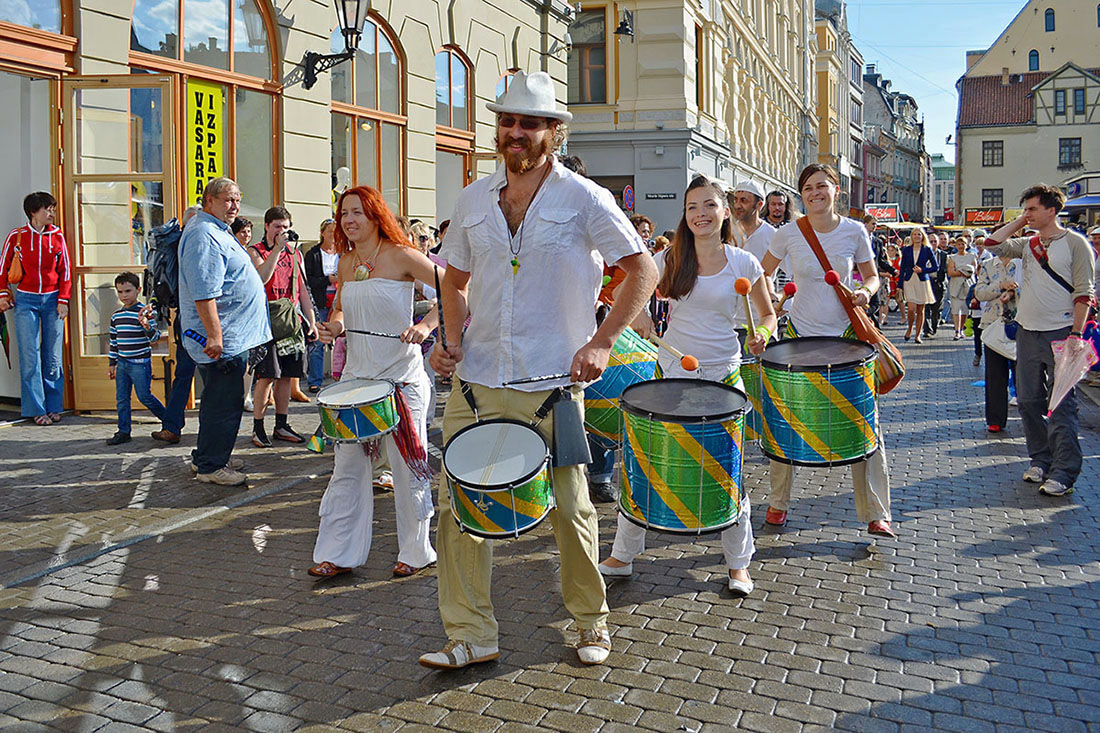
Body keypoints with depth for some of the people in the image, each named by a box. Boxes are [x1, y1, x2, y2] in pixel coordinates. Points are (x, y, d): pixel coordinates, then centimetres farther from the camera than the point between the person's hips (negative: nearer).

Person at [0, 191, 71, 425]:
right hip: (26, 300, -1)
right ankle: (37, 408, 5)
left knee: (53, 356, 4)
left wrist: (63, 300, 0)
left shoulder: (57, 236, 4)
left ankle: (54, 407, 12)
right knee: (30, 356, -2)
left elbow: (65, 271, 7)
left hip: (52, 300, 1)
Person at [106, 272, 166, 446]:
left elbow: (155, 337, -15)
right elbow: (113, 341, 18)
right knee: (121, 398, 7)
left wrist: (147, 326, -36)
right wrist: (111, 363, 18)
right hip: (122, 363, 6)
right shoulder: (116, 316, 10)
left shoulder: (144, 312, -9)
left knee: (144, 396, -3)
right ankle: (123, 431, 14)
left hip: (140, 363, -6)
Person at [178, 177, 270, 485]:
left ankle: (206, 457, 30)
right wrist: (214, 335, -28)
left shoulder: (216, 231, 18)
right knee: (224, 402, -3)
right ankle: (210, 466, 7)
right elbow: (204, 293, -25)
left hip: (230, 336, 11)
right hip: (223, 340, -11)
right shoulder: (204, 235, -18)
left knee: (220, 400, 18)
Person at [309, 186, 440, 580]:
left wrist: (426, 325, -23)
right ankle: (339, 554, 16)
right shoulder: (345, 262, 9)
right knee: (348, 466, 6)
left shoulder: (400, 256, -9)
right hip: (357, 376, 6)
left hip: (402, 379, -5)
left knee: (408, 467, 4)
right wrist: (333, 326, 1)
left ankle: (416, 553, 20)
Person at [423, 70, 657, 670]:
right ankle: (470, 636, 14)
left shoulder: (583, 199, -2)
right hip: (476, 380, 4)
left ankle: (591, 621, 28)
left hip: (552, 384, -4)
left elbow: (643, 271, -2)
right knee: (459, 506, 1)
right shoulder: (472, 200, 10)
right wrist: (453, 340, 3)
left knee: (569, 509, 6)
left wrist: (601, 343, -11)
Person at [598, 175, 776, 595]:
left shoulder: (744, 264, -2)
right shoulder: (670, 259, 0)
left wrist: (761, 335, -13)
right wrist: (639, 313, -11)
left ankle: (738, 563, 22)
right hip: (671, 374, 1)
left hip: (723, 377, -1)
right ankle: (622, 556, 19)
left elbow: (768, 314, 9)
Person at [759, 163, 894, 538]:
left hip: (845, 338, 0)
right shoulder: (789, 234, -3)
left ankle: (876, 514, 7)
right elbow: (762, 275, 9)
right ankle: (778, 502, 23)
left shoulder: (854, 231, -2)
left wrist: (866, 291, -11)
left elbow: (872, 275, 10)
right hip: (800, 337, 0)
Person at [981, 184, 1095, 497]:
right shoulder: (1027, 244, 12)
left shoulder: (1075, 243, -4)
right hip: (1027, 333, 6)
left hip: (1060, 334, -6)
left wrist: (1076, 334, -15)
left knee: (1062, 405, -5)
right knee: (1028, 401, 10)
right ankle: (1040, 459, 23)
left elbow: (1084, 292, -8)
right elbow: (992, 244, 3)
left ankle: (1063, 473, -2)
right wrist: (1019, 223, 7)